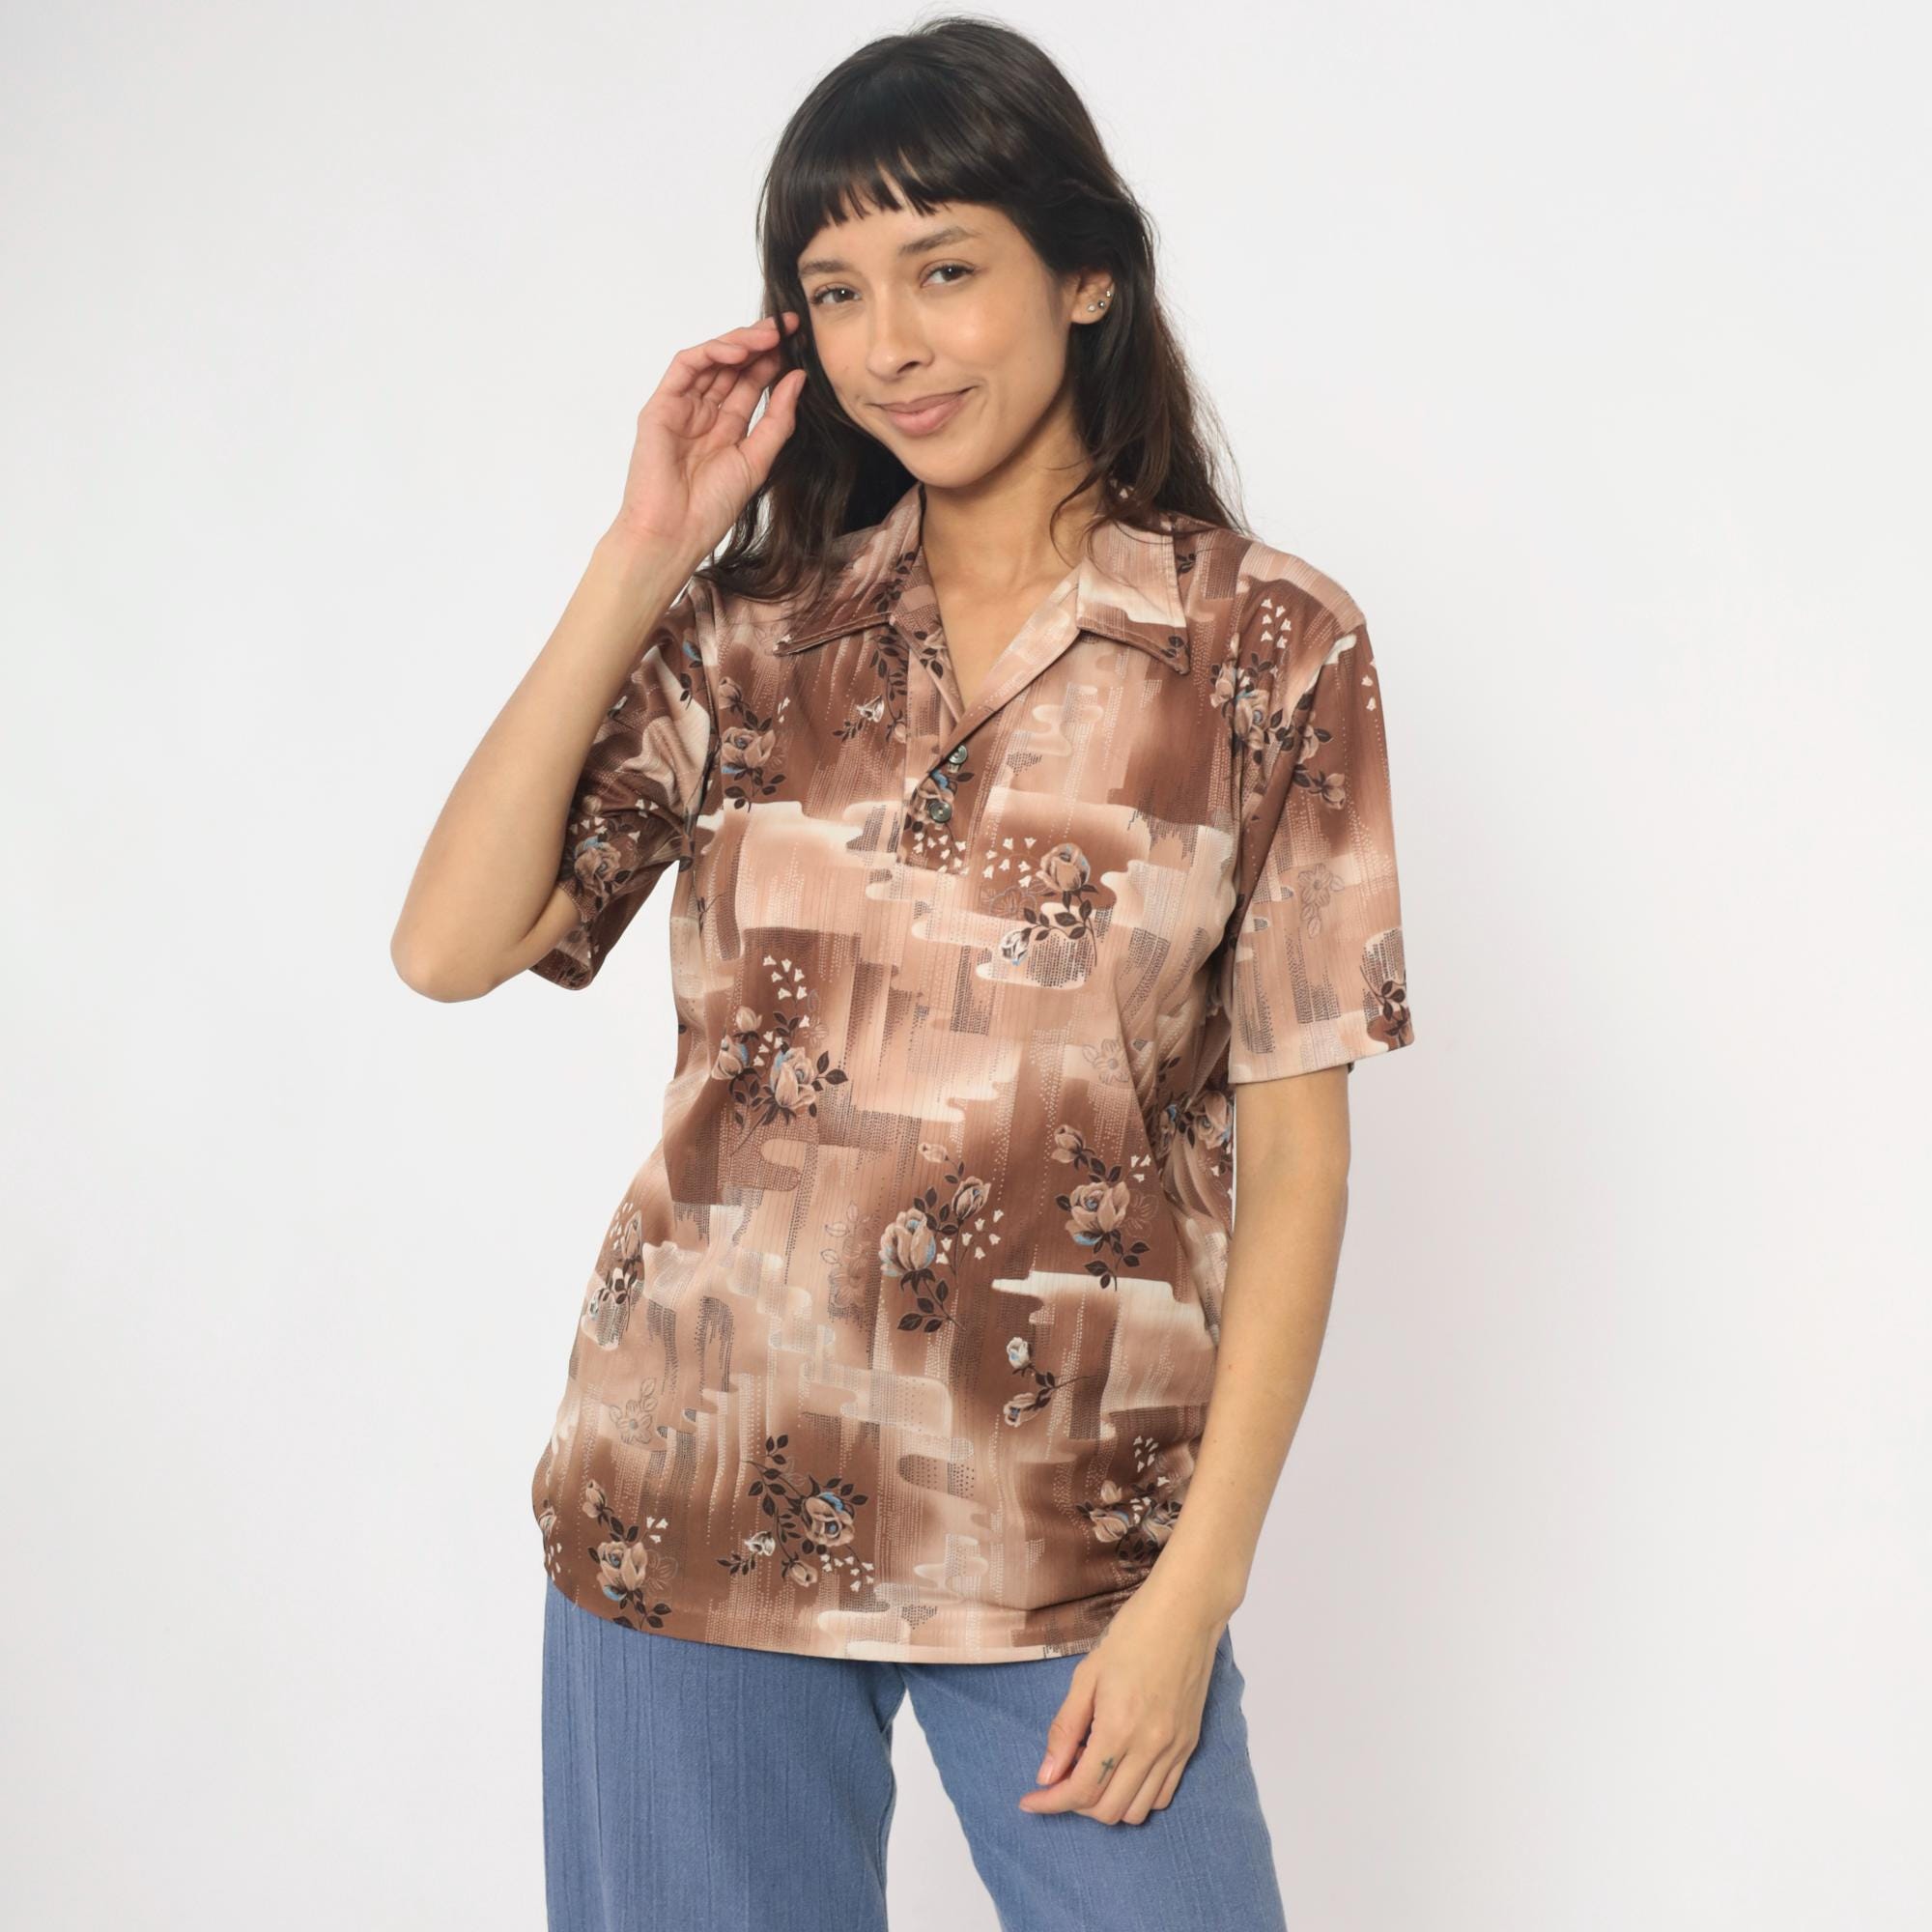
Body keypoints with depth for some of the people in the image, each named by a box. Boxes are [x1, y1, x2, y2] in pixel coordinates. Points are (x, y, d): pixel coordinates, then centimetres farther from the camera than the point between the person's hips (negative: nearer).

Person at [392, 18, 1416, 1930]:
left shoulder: (1268, 644, -3)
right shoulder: (750, 629, 4)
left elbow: (1295, 1140, -4)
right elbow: (449, 945, -5)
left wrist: (1197, 1585, -8)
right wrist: (640, 556, -5)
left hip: (1069, 1539, -2)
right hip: (694, 1502, 2)